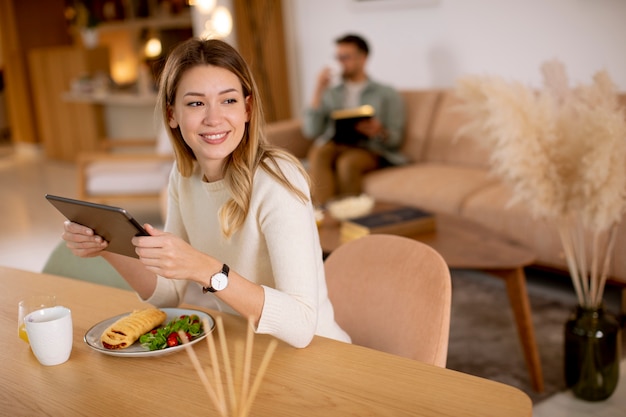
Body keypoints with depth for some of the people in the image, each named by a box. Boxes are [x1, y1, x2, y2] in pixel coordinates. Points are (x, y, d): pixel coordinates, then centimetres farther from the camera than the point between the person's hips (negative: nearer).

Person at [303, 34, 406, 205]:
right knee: (319, 155, -33)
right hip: (331, 145, 2)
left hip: (369, 149, -2)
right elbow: (311, 131, 7)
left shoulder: (387, 94, 14)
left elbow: (395, 139, 5)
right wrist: (318, 93, 2)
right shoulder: (330, 93, 21)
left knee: (347, 162, -36)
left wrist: (379, 132, -18)